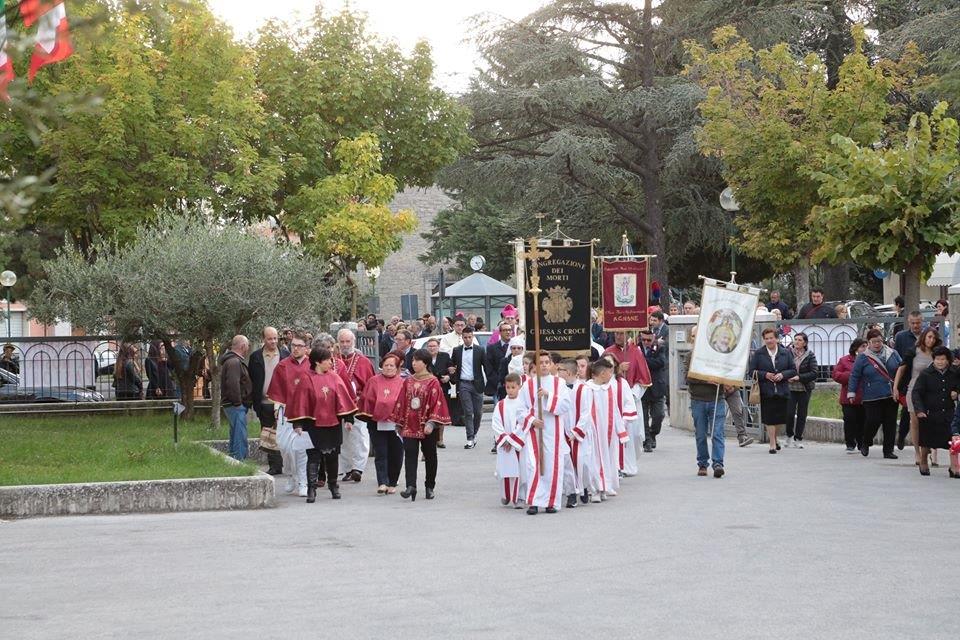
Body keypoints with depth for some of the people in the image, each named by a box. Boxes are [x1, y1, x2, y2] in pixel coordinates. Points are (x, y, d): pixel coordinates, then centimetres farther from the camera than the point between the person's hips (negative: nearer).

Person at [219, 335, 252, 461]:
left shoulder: (235, 360, 18)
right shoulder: (234, 362, -17)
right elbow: (233, 384, -27)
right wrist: (238, 402, -20)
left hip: (236, 405, 11)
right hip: (236, 406, -11)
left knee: (236, 437, 16)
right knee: (240, 438, -11)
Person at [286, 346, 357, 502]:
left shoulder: (334, 378, 5)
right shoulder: (307, 380, -6)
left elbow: (342, 399, 8)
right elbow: (300, 402, -6)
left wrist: (348, 419, 2)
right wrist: (298, 424, -10)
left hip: (333, 425, 4)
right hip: (314, 425, -4)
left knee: (332, 457, 12)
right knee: (313, 457, -6)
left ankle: (333, 486, 27)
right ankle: (311, 489, -7)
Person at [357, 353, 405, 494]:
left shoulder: (402, 383, 1)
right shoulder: (374, 382, 2)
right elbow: (367, 400, 3)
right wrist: (368, 416, -3)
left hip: (396, 424, 0)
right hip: (377, 423, 0)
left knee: (395, 455, 6)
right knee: (380, 454, -4)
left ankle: (392, 483, 18)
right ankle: (382, 483, -8)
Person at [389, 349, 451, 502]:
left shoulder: (433, 382, -5)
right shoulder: (408, 381, 8)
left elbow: (436, 403, -10)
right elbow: (401, 402, 12)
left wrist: (431, 423, -19)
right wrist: (399, 423, 10)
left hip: (426, 426, -3)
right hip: (409, 425, 3)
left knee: (430, 456, 9)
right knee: (410, 455, -9)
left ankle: (429, 487, 20)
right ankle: (411, 486, -17)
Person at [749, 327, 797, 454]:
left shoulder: (785, 353, 7)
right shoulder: (758, 354, 3)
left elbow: (793, 370, 7)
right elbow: (752, 371, 1)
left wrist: (782, 375, -11)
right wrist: (765, 375, -13)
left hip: (782, 391, 2)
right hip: (766, 392, -2)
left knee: (780, 417, 9)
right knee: (769, 419, -4)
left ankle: (773, 436, 34)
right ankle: (772, 444, 2)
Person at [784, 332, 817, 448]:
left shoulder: (810, 356, 0)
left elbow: (814, 373, -5)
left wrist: (799, 377, -15)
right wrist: (787, 377, -11)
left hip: (805, 389, 0)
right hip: (790, 388, 0)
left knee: (802, 414, 5)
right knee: (789, 413, -10)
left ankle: (798, 439, 16)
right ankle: (790, 436, 12)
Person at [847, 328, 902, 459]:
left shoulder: (893, 354, 8)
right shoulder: (863, 357, -1)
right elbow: (854, 376, 1)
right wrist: (851, 392, -3)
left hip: (891, 396, 3)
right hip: (872, 398, -3)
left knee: (891, 423, 2)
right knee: (873, 421, -8)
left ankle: (888, 450, 11)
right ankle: (865, 444, 20)